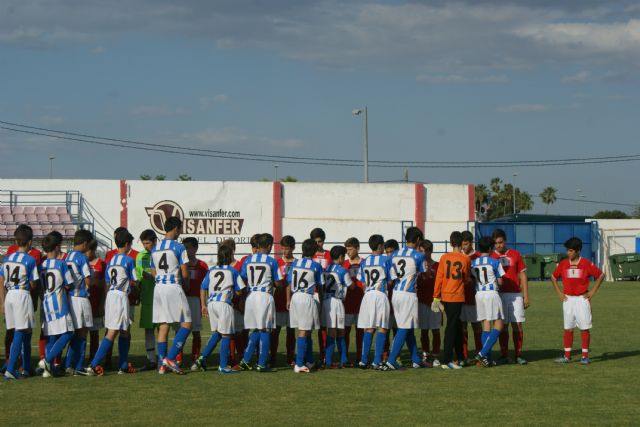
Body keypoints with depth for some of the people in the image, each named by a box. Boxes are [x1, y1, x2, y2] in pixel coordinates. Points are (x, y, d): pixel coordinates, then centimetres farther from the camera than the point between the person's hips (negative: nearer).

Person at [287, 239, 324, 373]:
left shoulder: (295, 264, 6)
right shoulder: (316, 266, -5)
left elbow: (289, 284, 7)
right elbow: (318, 287, 1)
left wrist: (288, 300, 14)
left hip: (295, 298, 5)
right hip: (308, 298, -5)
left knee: (305, 331, 15)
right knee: (304, 332, -3)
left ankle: (309, 361, 24)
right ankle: (299, 364, -8)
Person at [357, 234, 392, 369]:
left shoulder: (364, 262, 11)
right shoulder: (386, 260, -2)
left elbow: (363, 283, 12)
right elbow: (390, 281, -1)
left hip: (368, 296, 4)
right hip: (381, 295, -4)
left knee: (368, 329, 9)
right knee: (382, 329, -1)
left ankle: (364, 360, 6)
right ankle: (377, 361, -7)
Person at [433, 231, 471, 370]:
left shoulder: (444, 258, 1)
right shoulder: (466, 259, -5)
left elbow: (439, 278, 0)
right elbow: (466, 279, 6)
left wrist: (436, 296, 4)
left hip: (445, 296, 4)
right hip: (457, 297, -4)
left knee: (456, 326, 16)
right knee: (451, 328, -4)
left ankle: (460, 357, 24)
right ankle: (446, 361, -9)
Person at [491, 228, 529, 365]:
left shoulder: (515, 255, 7)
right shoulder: (490, 257, 5)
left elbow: (522, 275, 8)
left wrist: (526, 296, 3)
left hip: (515, 295, 0)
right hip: (499, 295, 0)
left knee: (517, 324, -2)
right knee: (503, 325, 2)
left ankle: (518, 355, 4)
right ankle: (504, 355, 6)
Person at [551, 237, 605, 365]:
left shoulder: (587, 264, -6)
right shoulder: (563, 264, 3)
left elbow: (600, 276, 2)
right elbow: (554, 277, 17)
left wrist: (592, 292, -2)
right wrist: (559, 292, 9)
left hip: (582, 299, -3)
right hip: (568, 299, 3)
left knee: (585, 328, -1)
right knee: (568, 328, 5)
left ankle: (585, 356, 4)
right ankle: (567, 356, 8)